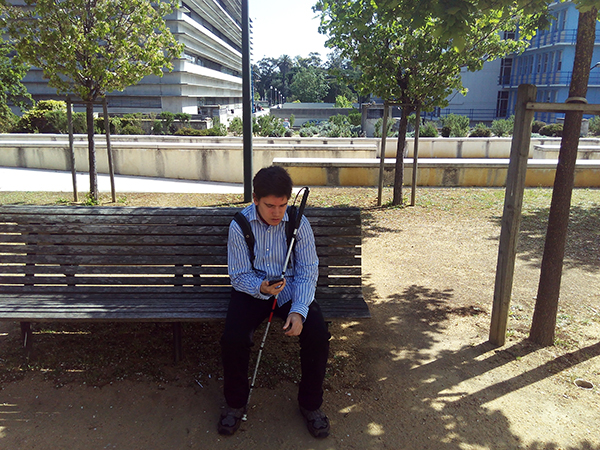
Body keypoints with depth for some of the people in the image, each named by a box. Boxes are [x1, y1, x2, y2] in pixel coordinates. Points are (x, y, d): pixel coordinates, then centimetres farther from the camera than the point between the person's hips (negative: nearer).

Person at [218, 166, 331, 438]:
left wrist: (299, 310, -24)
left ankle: (310, 403, 5)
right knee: (232, 338, -25)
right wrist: (261, 287, -30)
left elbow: (307, 271, -8)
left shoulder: (299, 223, -10)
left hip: (291, 290, 1)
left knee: (318, 335, -22)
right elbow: (239, 275, -7)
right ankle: (236, 402, 6)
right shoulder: (239, 226, -12)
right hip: (252, 289, 0)